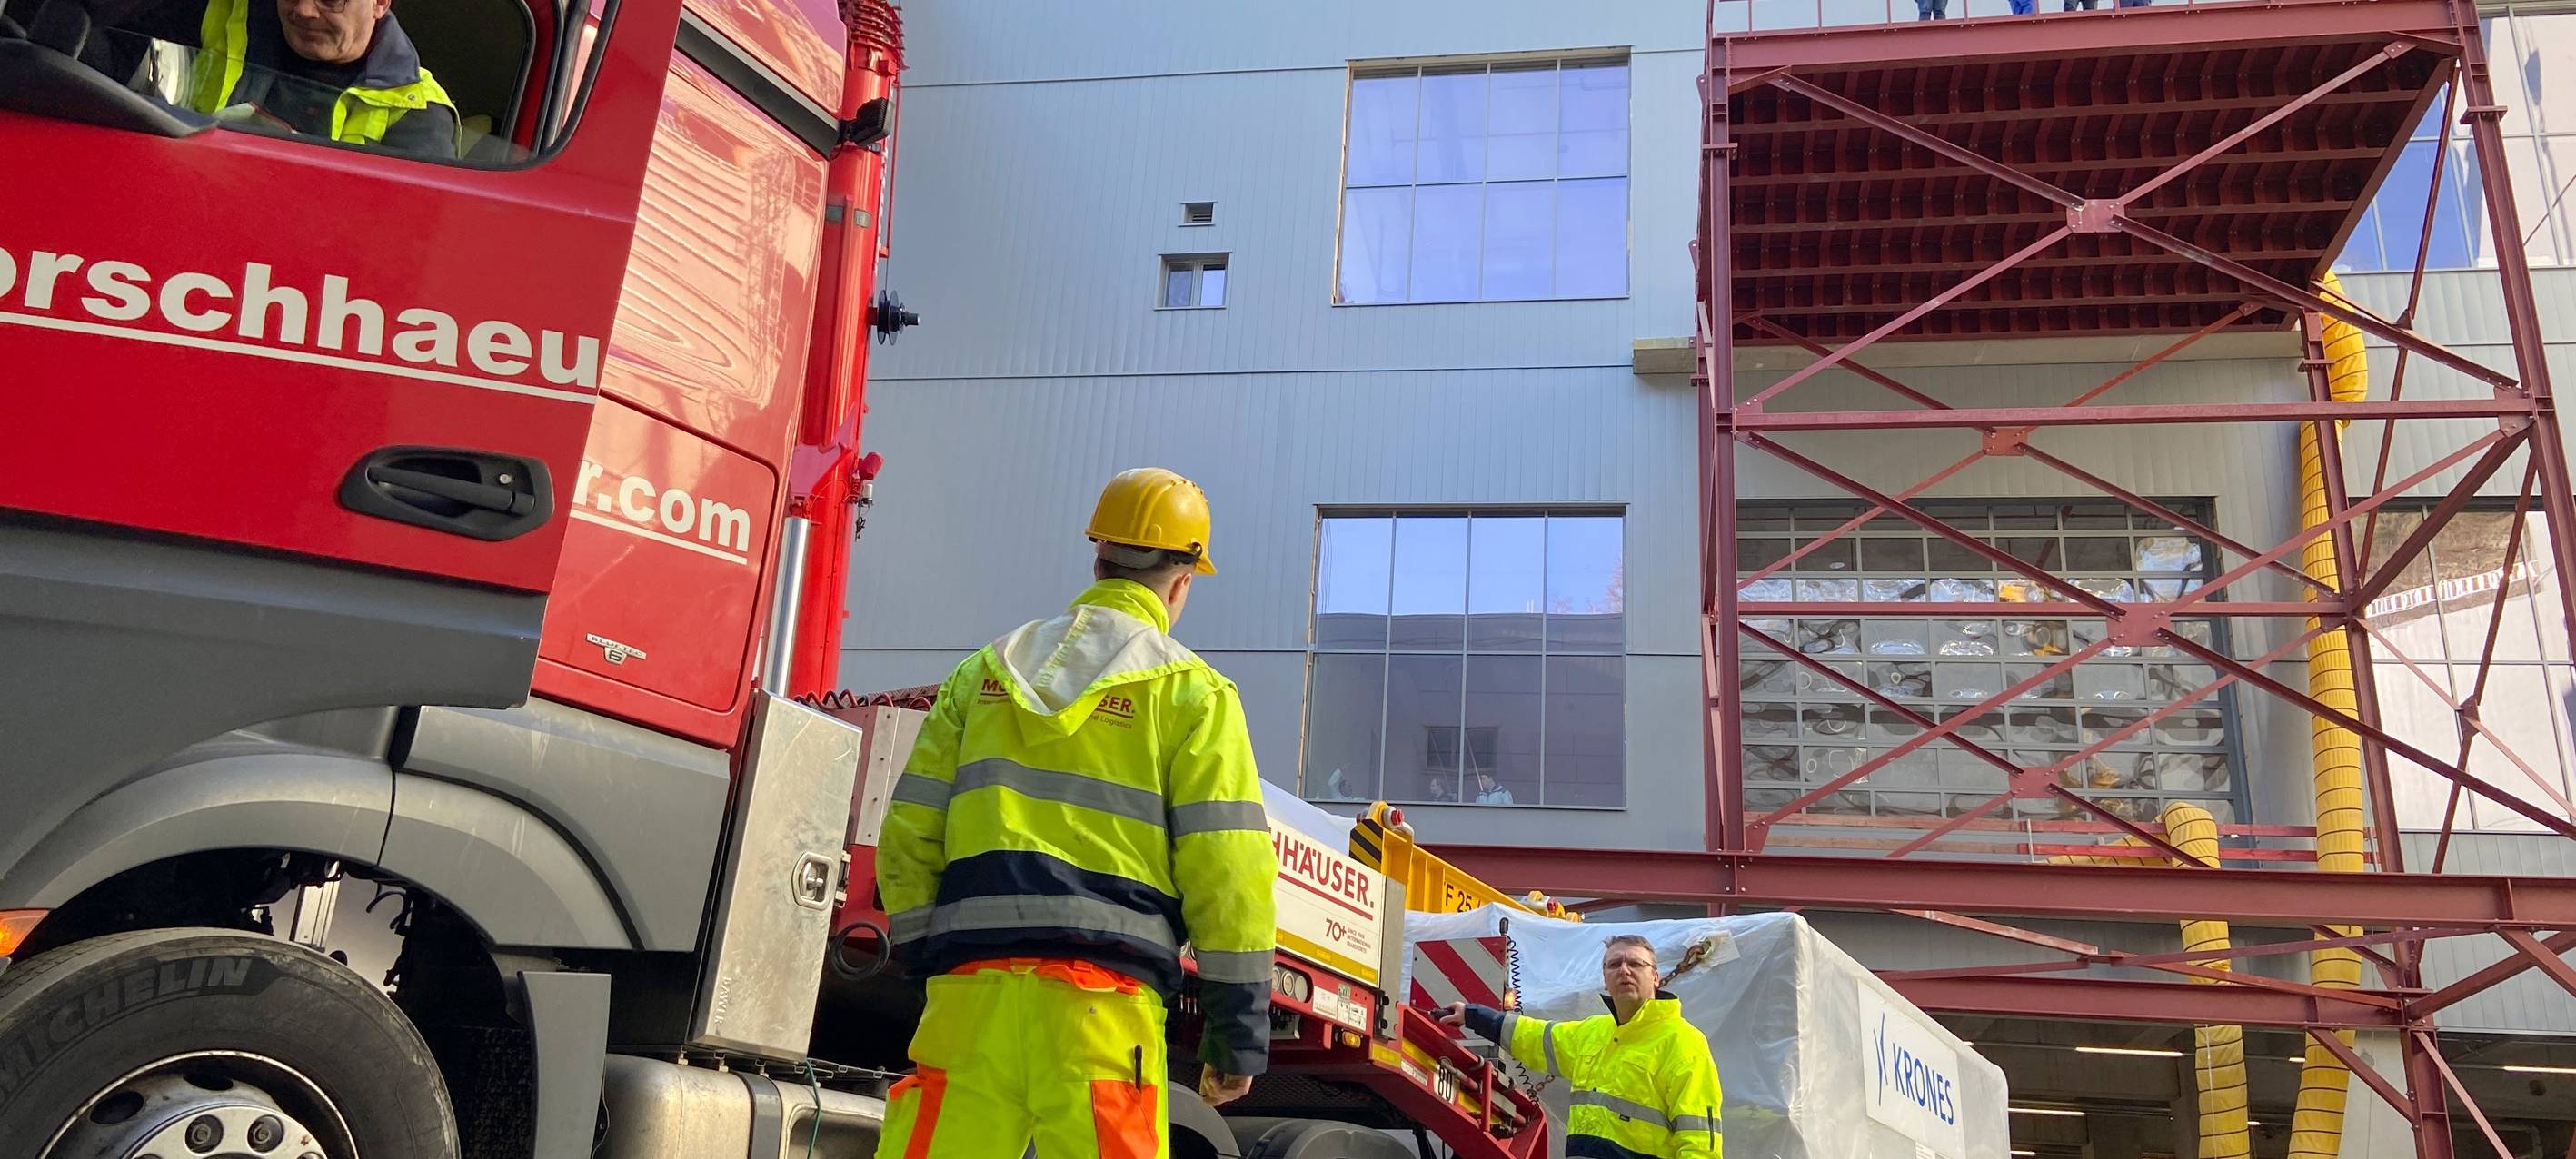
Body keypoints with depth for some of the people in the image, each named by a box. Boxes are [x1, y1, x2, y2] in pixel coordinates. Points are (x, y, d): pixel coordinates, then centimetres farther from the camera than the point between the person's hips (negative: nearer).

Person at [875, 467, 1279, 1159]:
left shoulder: (985, 672, 17)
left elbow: (908, 837, 14)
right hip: (1098, 998, -3)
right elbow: (1228, 874, -2)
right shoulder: (1192, 693, 5)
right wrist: (1239, 1036, 3)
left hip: (971, 992, 4)